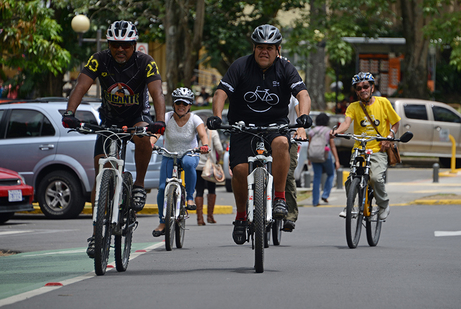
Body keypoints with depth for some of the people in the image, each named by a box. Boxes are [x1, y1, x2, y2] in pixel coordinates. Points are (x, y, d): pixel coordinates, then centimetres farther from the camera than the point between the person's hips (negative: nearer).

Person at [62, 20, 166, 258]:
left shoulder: (145, 63, -21)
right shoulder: (99, 61, -17)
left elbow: (157, 93, -33)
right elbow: (81, 87, -28)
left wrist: (160, 121, -51)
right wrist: (69, 114, -46)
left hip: (138, 117, -2)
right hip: (109, 120, 2)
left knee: (143, 136, -38)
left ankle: (139, 185, -16)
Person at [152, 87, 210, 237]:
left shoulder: (194, 119, -12)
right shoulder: (167, 118, -12)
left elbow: (203, 134, -27)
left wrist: (205, 145, -49)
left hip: (190, 154, -1)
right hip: (169, 156, 1)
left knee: (189, 163, -38)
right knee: (163, 187, -14)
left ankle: (190, 198, -23)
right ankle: (162, 223, 3)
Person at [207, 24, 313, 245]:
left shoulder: (285, 69, -4)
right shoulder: (241, 66, -6)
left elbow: (302, 94, -15)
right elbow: (221, 93, -13)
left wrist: (304, 115, -36)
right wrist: (216, 116, -32)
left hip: (275, 123, 0)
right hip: (243, 124, 0)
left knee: (281, 143, -35)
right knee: (239, 169, -17)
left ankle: (280, 197, -24)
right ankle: (241, 216, 7)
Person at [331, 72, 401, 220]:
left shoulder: (383, 103, 3)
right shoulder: (353, 107, 3)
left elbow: (396, 123, 13)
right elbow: (347, 122, -15)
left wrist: (390, 137, -4)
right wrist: (337, 131, -36)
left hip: (378, 150, -2)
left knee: (376, 177, -24)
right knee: (351, 180, -14)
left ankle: (384, 206, 1)